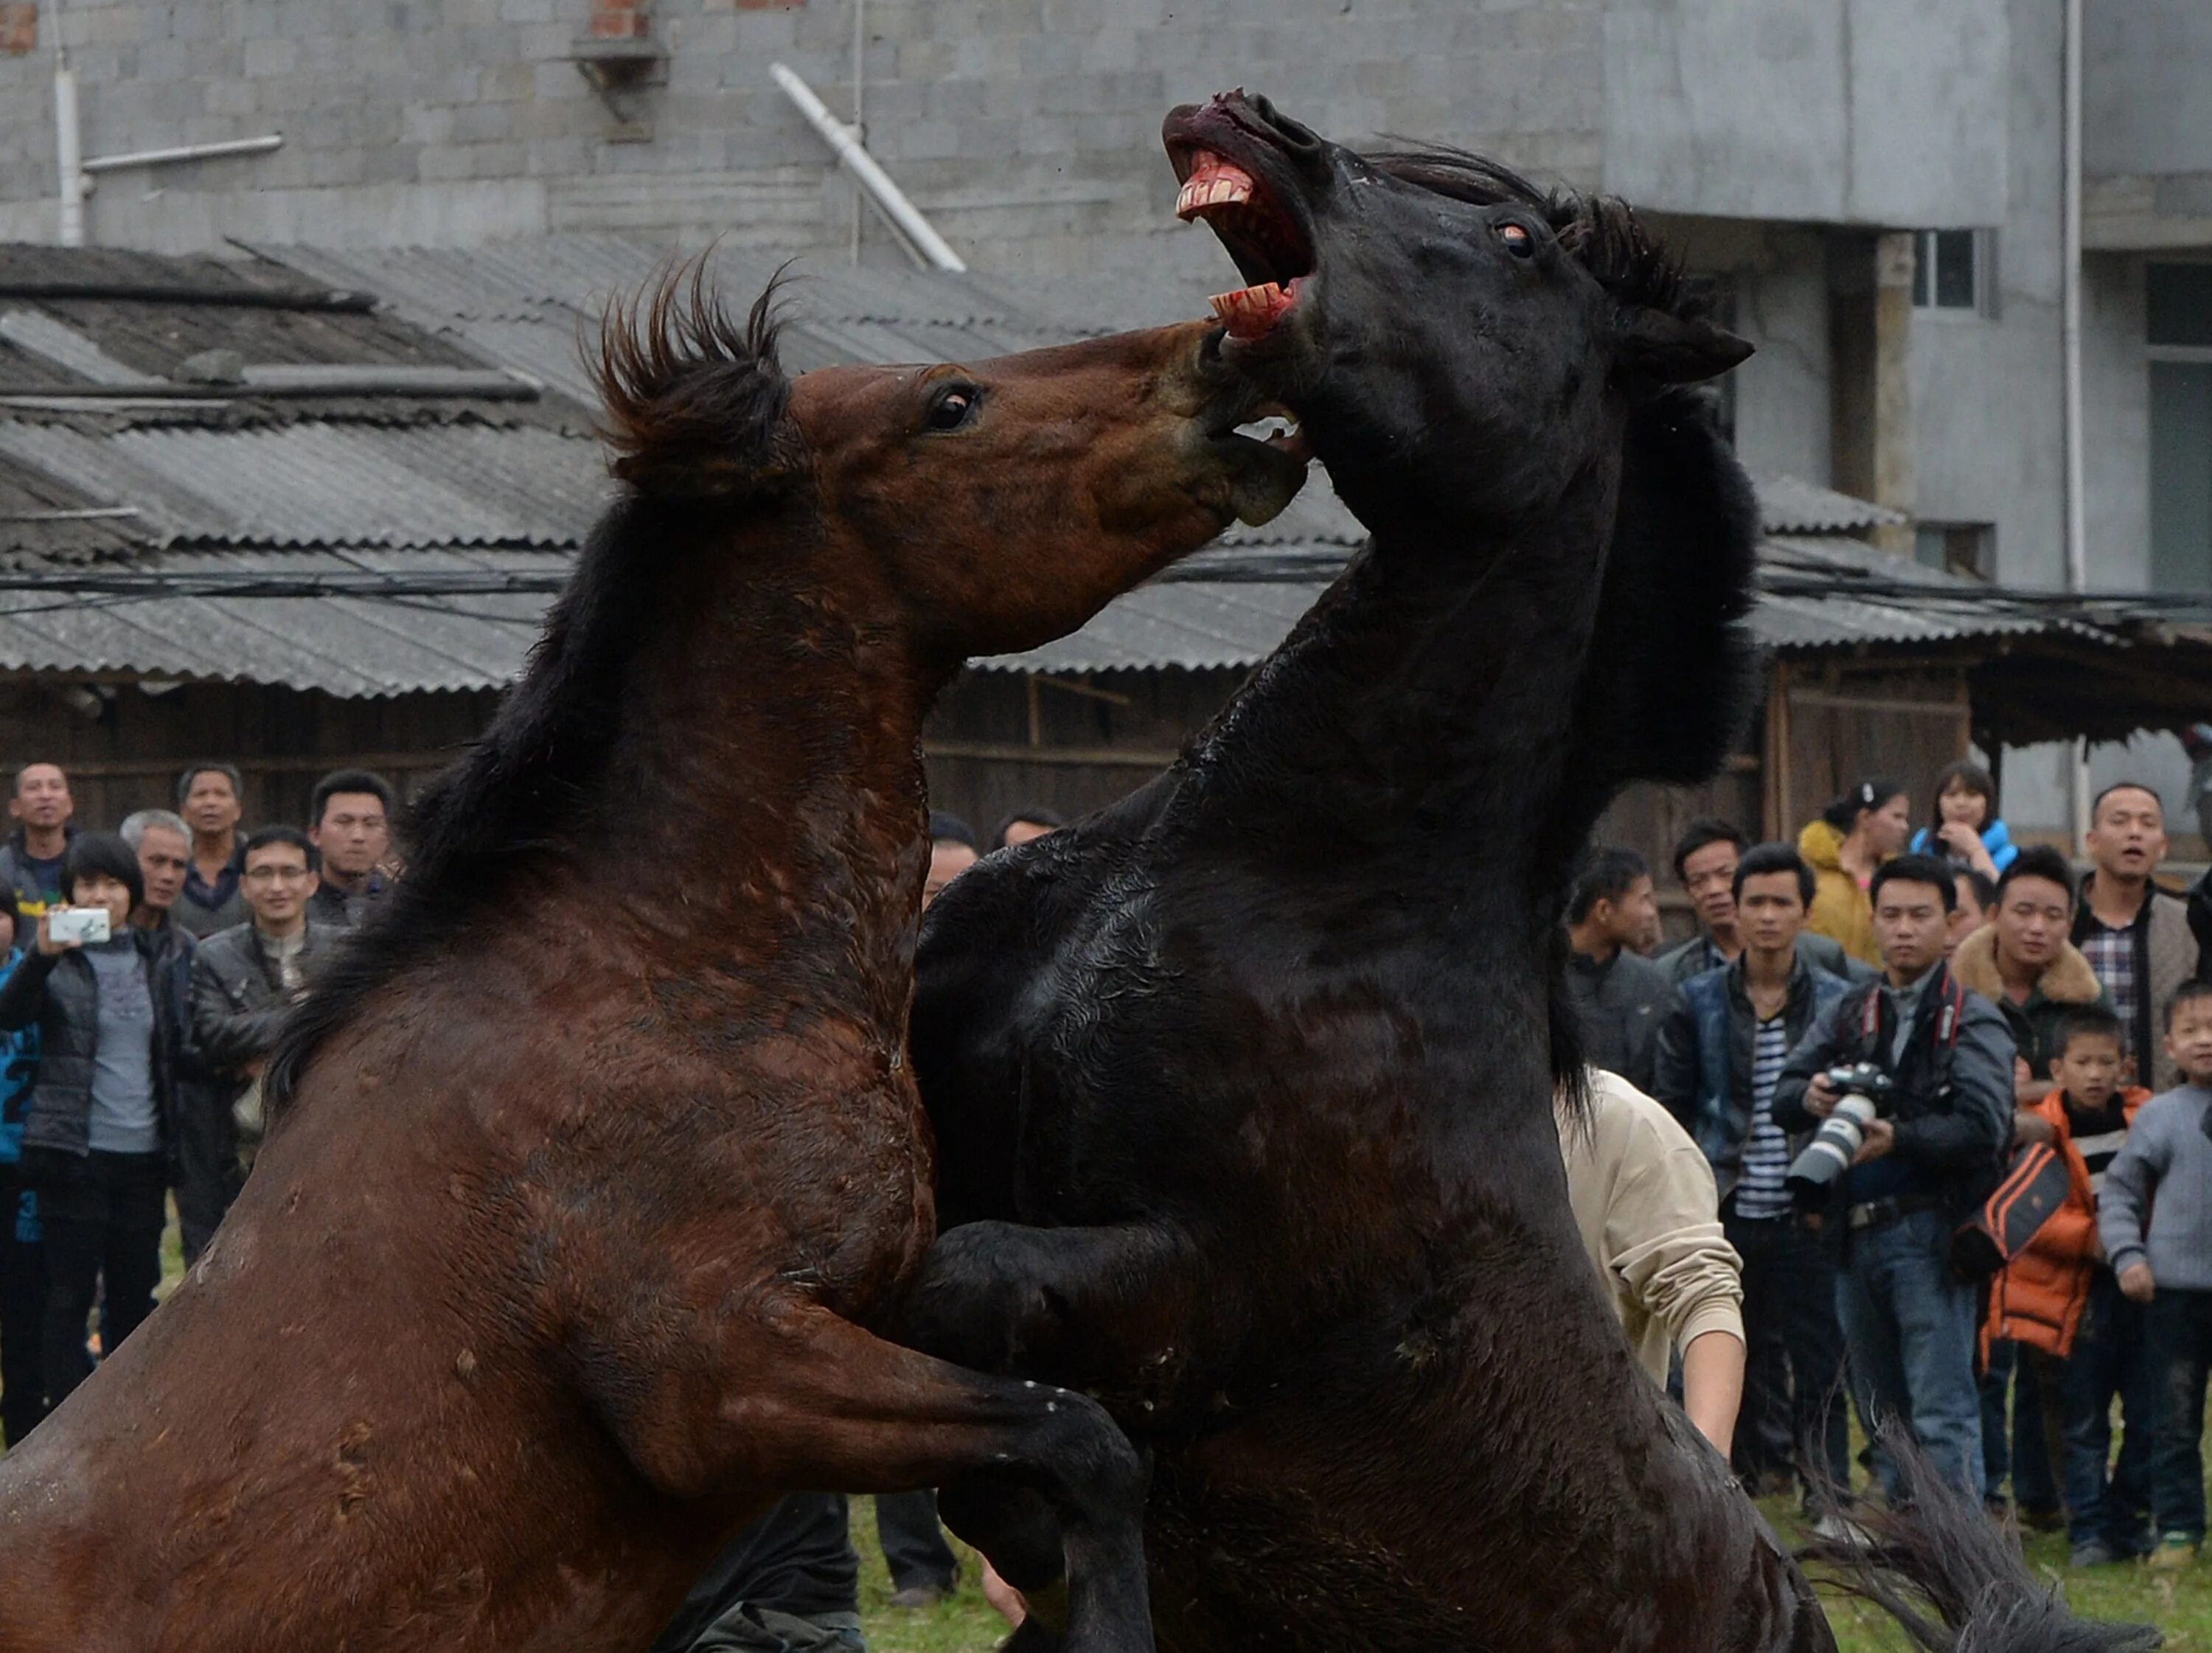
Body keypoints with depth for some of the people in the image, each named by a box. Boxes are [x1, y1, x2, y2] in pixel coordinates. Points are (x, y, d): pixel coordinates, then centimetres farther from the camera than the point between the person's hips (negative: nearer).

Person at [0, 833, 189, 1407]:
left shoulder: (153, 960, 10)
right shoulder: (59, 961, -2)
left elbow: (175, 1052, 13)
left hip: (142, 1154, 4)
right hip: (75, 1154, -4)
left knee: (135, 1295, 8)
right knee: (69, 1298, -1)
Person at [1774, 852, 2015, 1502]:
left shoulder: (1971, 1020, -3)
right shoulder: (1847, 1014, 15)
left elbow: (1985, 1127, -15)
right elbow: (1782, 1097, 8)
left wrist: (1898, 1138, -29)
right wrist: (1810, 1097, -16)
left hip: (1929, 1233, -6)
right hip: (1855, 1231, 6)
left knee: (1942, 1415, -11)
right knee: (1883, 1415, 14)